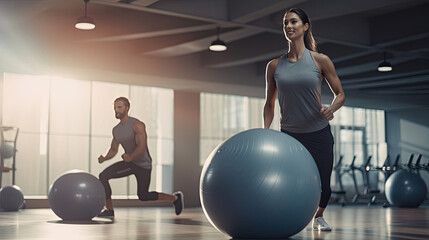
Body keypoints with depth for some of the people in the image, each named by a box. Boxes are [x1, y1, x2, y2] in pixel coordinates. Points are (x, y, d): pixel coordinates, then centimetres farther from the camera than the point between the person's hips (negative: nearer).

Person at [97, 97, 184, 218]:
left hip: (143, 164, -6)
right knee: (103, 176, -13)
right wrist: (104, 158, -12)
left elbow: (142, 147, -29)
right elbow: (113, 150, 10)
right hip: (129, 162, 6)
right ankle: (109, 210, -4)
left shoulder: (137, 125, -20)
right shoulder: (116, 129, 3)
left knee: (143, 196, 1)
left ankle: (175, 197, 24)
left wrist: (130, 157, -49)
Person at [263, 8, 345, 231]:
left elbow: (340, 94, 1)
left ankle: (319, 217, 37)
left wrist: (331, 108, -21)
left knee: (323, 187, 1)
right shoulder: (274, 66, 1)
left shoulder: (320, 61, -4)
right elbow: (269, 104, 7)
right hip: (289, 135, 1)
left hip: (319, 134, -1)